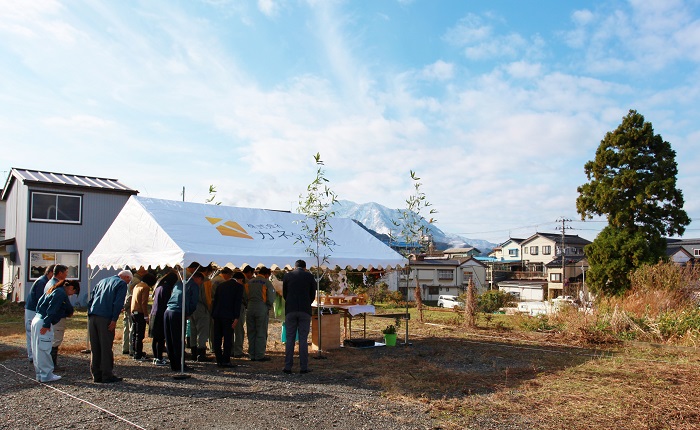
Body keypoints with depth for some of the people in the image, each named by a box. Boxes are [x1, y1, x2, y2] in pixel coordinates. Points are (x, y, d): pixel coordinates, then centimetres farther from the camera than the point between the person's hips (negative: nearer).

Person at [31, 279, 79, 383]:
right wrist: (46, 325, -21)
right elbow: (52, 310, -19)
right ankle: (46, 375, 3)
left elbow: (40, 303, 21)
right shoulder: (61, 293, -12)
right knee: (44, 350, -3)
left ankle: (40, 374, 22)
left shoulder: (53, 290, 19)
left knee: (38, 349, 14)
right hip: (43, 323, -10)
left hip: (37, 319, 10)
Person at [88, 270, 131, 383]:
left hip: (92, 317, 7)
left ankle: (96, 375, 17)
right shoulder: (122, 284, 2)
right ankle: (107, 376, 3)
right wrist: (114, 320, -13)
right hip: (105, 318, -7)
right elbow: (118, 303, -11)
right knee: (106, 348, -1)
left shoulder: (102, 281, 25)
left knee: (95, 348, 11)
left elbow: (91, 299, 22)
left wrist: (90, 314, 18)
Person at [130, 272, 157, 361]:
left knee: (134, 334, 14)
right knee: (140, 335, -4)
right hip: (140, 313, -9)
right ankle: (138, 355, -2)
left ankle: (135, 353, 22)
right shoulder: (145, 287, -11)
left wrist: (131, 311, 21)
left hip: (133, 312, 9)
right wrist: (146, 316, -16)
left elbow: (133, 300, 18)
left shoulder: (136, 286, 15)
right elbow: (144, 303, -17)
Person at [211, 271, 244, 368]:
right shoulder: (239, 286, 1)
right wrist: (236, 318, -11)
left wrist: (213, 315, 17)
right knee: (227, 338, -1)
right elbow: (237, 302, -8)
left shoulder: (220, 285, 18)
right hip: (228, 315, -6)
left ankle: (219, 360, 13)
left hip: (217, 314, 6)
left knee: (217, 338, 9)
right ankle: (226, 361, -2)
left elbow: (215, 301, 17)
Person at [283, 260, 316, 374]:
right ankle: (304, 367, 3)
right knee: (303, 339, 3)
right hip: (305, 311, 0)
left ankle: (288, 366, 4)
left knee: (290, 339, 5)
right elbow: (312, 294, 8)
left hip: (290, 310, 1)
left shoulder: (287, 276, 6)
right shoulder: (310, 276, 5)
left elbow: (284, 294, 12)